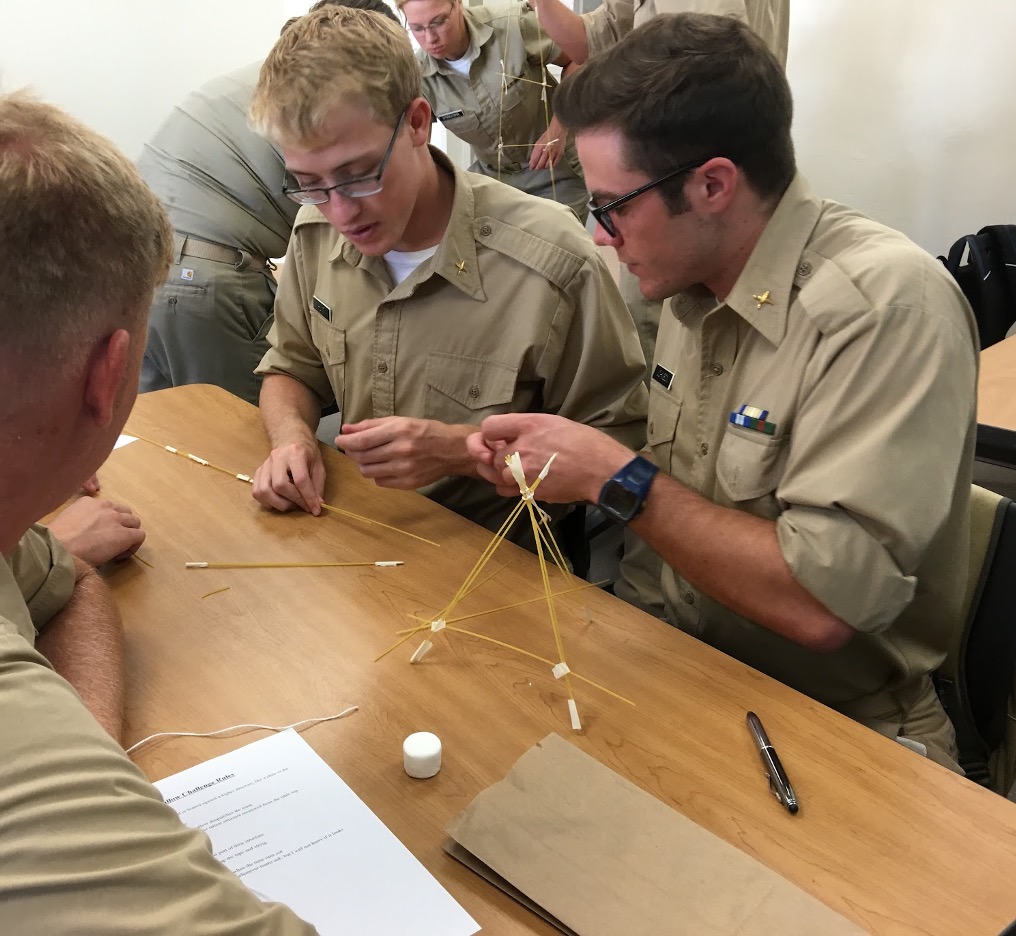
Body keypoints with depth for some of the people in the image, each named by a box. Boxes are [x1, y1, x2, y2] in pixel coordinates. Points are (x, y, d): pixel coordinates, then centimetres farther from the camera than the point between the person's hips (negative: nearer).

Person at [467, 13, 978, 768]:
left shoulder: (885, 304, -23)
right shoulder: (695, 286, 2)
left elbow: (824, 601, -28)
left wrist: (615, 477, -21)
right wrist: (554, 463, -3)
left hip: (849, 729, -6)